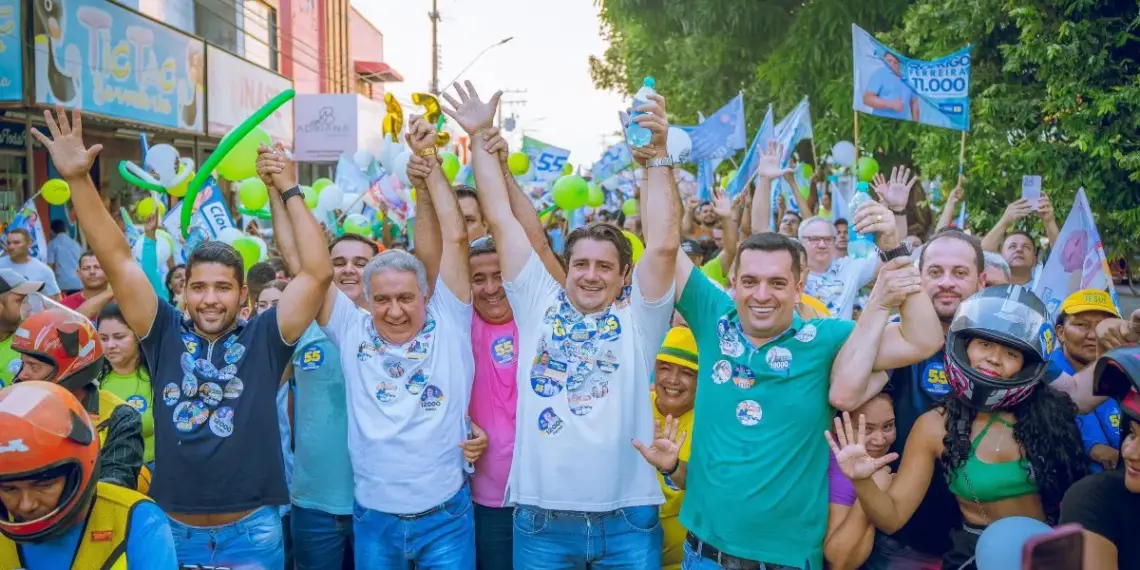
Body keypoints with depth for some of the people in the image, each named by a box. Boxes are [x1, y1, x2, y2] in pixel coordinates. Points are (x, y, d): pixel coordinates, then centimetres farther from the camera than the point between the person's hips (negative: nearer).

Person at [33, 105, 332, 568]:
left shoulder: (264, 338, -5)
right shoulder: (166, 335, -1)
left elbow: (319, 273, -13)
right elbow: (117, 261, -5)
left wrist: (289, 193, -12)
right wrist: (78, 180, -12)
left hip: (251, 532, -2)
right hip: (173, 531, 2)